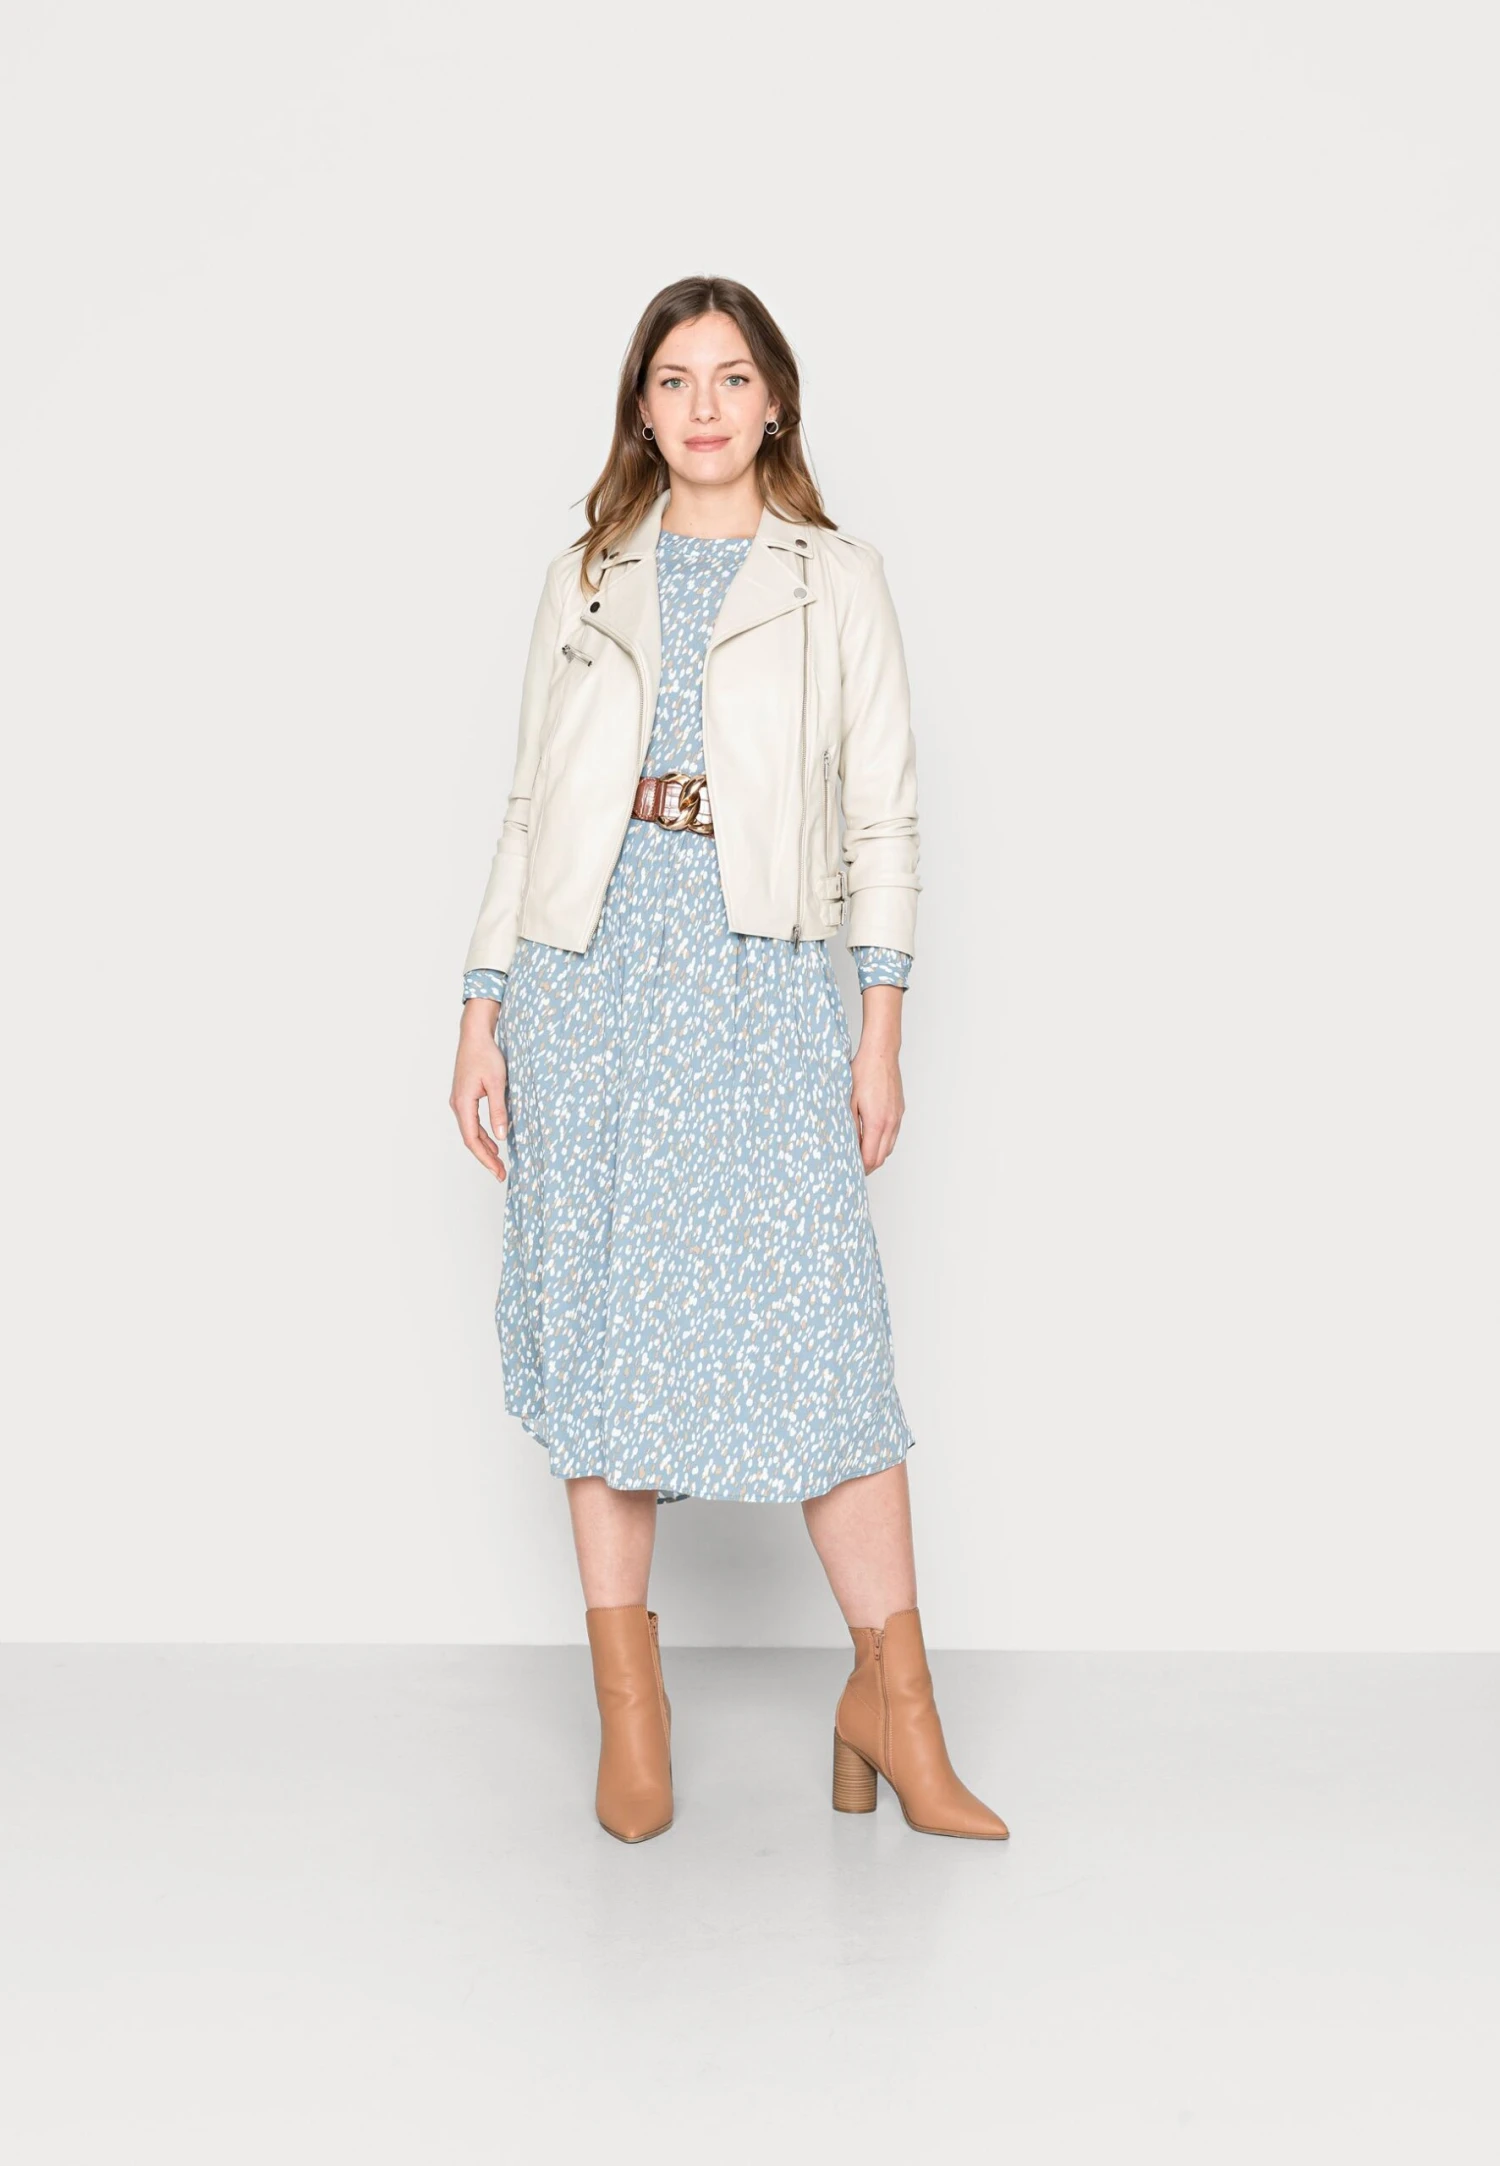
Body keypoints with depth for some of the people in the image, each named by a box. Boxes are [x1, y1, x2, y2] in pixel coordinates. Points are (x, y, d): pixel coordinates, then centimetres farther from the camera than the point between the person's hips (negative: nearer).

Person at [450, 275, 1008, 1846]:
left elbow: (883, 817, 4)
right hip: (587, 967, 2)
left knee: (815, 1313, -8)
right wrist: (483, 1011, 5)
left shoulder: (836, 580, 8)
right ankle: (628, 1700, 13)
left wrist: (882, 1027, -2)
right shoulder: (586, 578, 12)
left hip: (758, 978, -2)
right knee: (598, 1314, 3)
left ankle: (889, 1691, 4)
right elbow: (531, 803, 11)